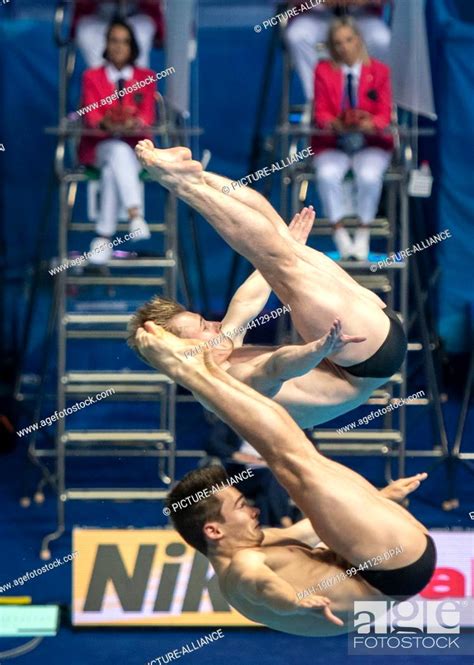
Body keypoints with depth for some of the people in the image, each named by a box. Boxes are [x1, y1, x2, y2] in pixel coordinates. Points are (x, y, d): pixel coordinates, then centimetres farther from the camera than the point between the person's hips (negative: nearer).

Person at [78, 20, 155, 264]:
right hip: (99, 146, 0)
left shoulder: (146, 78, 15)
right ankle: (136, 215, -54)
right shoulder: (92, 77, 13)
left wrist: (133, 122, -25)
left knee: (112, 170, -36)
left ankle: (103, 238, -44)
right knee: (119, 152, -38)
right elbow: (90, 114, -3)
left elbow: (148, 115, 0)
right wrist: (105, 123, -27)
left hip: (135, 148, 0)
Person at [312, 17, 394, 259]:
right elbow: (321, 112, -1)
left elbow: (384, 114, -2)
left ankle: (363, 235, -17)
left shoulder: (379, 71, 4)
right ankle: (339, 234, -19)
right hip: (333, 144, 1)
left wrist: (370, 125, -26)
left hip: (370, 143, -1)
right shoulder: (324, 71, 6)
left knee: (369, 176, -34)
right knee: (327, 175, -33)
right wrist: (335, 124, -25)